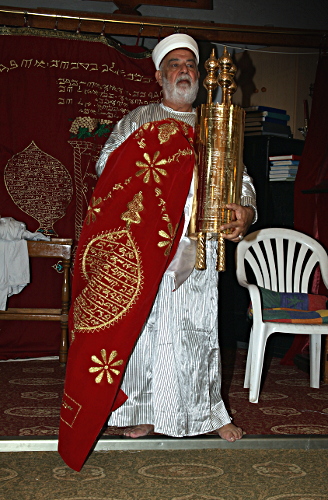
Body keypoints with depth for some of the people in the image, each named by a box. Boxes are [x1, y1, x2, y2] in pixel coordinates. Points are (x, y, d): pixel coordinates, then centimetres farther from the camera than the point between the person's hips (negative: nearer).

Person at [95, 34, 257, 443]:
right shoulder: (138, 120, 11)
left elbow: (240, 179, 9)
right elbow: (107, 164, 4)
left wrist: (245, 212, -12)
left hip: (199, 248, 2)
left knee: (200, 328, 4)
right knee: (145, 325, -1)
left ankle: (207, 412, 17)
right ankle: (143, 411, 12)